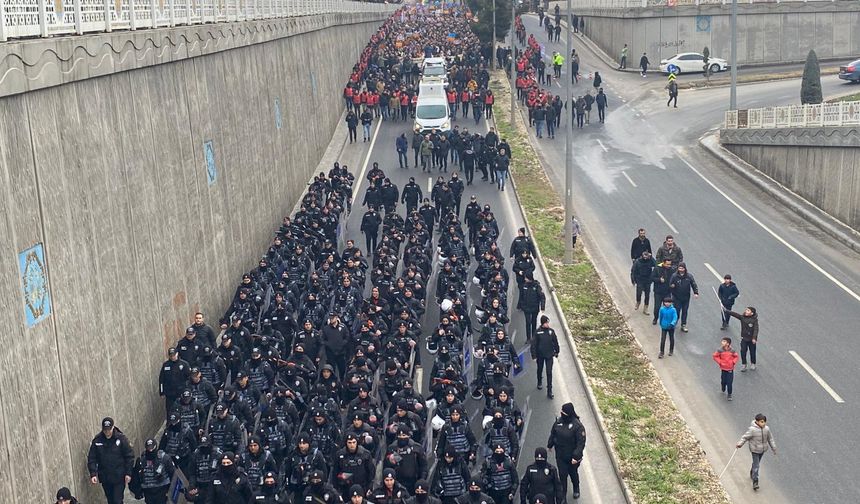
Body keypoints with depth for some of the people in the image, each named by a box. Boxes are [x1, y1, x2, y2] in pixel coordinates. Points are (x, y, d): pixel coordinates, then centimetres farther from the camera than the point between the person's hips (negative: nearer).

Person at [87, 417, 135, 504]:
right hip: (105, 477, 3)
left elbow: (129, 457, -5)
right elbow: (92, 458, -1)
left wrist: (128, 473, -9)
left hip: (119, 477, -3)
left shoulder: (121, 438, -9)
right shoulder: (97, 440, -3)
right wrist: (93, 474, -11)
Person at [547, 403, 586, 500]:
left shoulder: (578, 426, -24)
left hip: (572, 457, -3)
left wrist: (576, 456, -26)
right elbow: (553, 434, 9)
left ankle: (576, 490, 48)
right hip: (560, 456, 3)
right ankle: (562, 496, 21)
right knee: (562, 475, 8)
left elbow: (581, 443, -22)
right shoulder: (558, 421, -9)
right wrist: (550, 445, 20)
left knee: (573, 474, 20)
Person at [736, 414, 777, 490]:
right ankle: (755, 482, -1)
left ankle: (752, 473, 48)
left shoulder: (766, 429, -6)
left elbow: (770, 439, 6)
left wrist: (774, 448, 13)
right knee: (756, 465, -7)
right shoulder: (752, 429, -23)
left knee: (757, 463, 22)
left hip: (762, 450, 5)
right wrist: (739, 444, -31)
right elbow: (745, 437, -18)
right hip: (755, 450, -5)